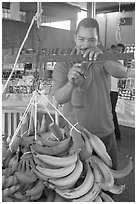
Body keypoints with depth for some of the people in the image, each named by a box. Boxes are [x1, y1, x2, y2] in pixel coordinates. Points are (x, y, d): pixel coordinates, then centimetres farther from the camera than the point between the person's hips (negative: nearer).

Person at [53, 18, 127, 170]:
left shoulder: (103, 56, -4)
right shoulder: (63, 64, -10)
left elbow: (122, 73, -24)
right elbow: (59, 99, -22)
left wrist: (102, 58, -43)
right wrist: (71, 84, -43)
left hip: (105, 133, 2)